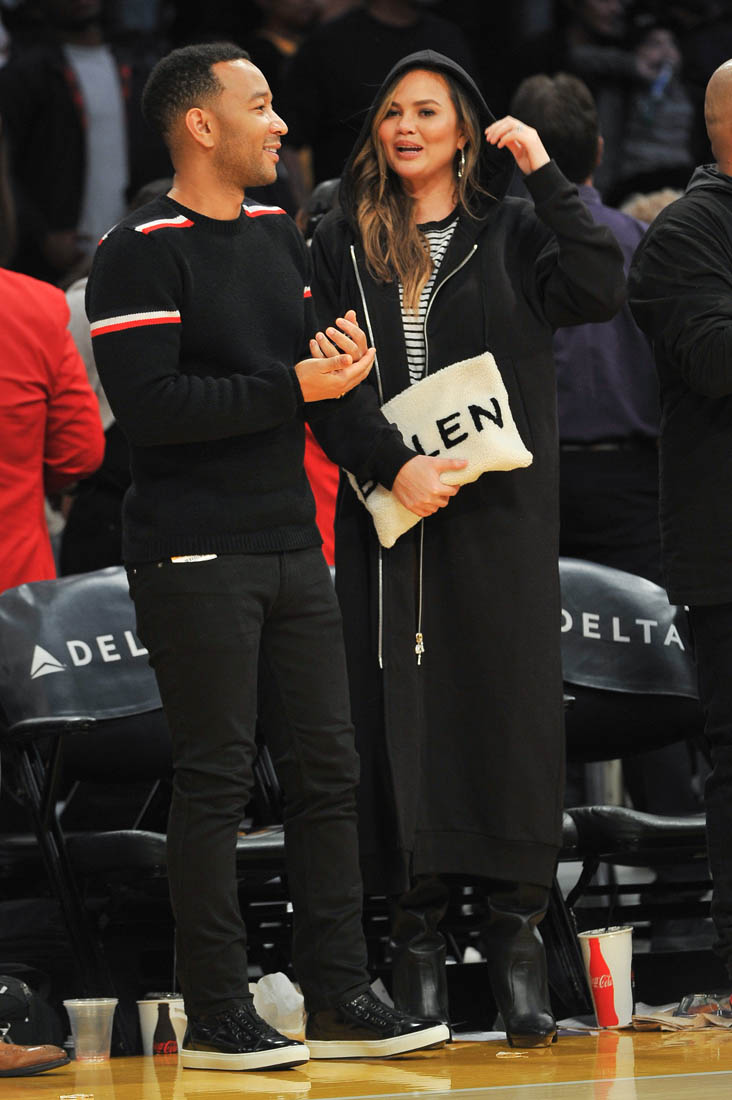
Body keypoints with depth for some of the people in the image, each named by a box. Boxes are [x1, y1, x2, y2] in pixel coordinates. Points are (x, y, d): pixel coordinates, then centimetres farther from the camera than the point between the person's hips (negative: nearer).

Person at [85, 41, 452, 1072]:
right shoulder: (140, 252, -10)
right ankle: (216, 1018, 3)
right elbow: (148, 403, -19)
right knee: (216, 781, -4)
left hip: (293, 544, 8)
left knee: (328, 768, 7)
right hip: (195, 555, -7)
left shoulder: (279, 235, 15)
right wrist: (293, 387, -18)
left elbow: (326, 371, 14)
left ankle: (339, 1000, 14)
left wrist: (392, 457, -1)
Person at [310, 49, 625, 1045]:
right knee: (400, 713, 0)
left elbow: (600, 290, -11)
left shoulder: (513, 235, 6)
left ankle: (518, 943, 0)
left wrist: (545, 174, -11)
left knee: (509, 711, -4)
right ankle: (417, 935, 6)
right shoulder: (342, 245, 11)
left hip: (501, 514, -1)